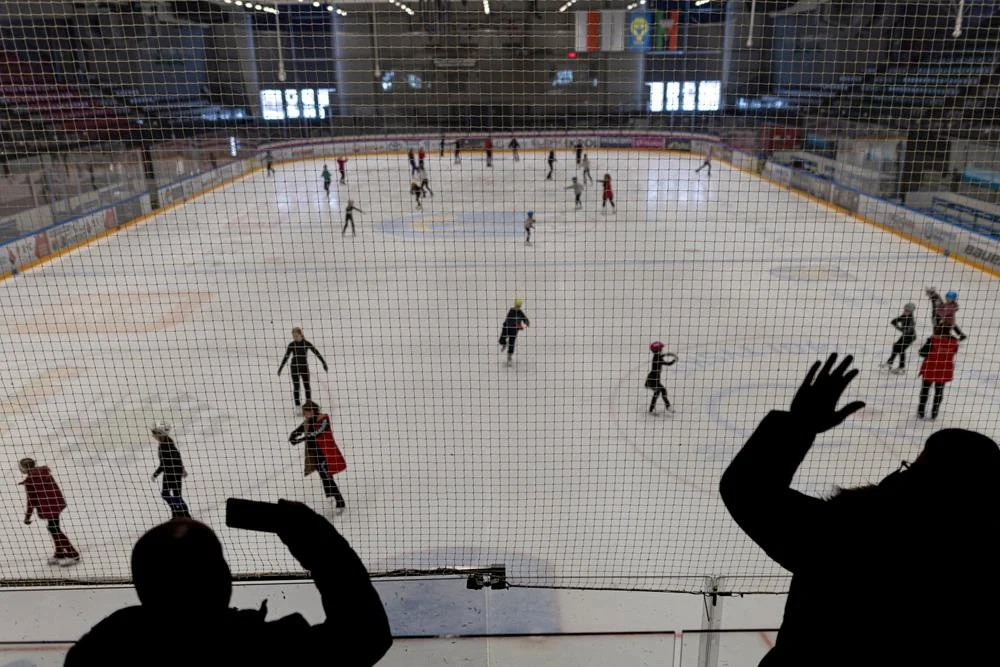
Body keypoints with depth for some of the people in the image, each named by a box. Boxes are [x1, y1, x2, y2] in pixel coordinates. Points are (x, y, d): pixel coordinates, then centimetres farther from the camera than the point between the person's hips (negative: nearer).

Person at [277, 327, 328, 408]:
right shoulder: (291, 345, -3)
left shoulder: (306, 343, -5)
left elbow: (316, 352, -2)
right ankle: (297, 406, 7)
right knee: (296, 387, 0)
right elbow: (286, 357, 4)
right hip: (294, 367, 0)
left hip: (304, 367, 0)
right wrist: (280, 368, 4)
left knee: (307, 386, 1)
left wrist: (324, 363, -4)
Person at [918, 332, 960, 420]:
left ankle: (921, 412, 24)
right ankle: (934, 414, 24)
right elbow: (954, 352, 6)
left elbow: (922, 353, -15)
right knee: (939, 391, 18)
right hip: (944, 371, 3)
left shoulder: (933, 339, -22)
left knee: (925, 389, 16)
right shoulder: (954, 341, -10)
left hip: (930, 369, -2)